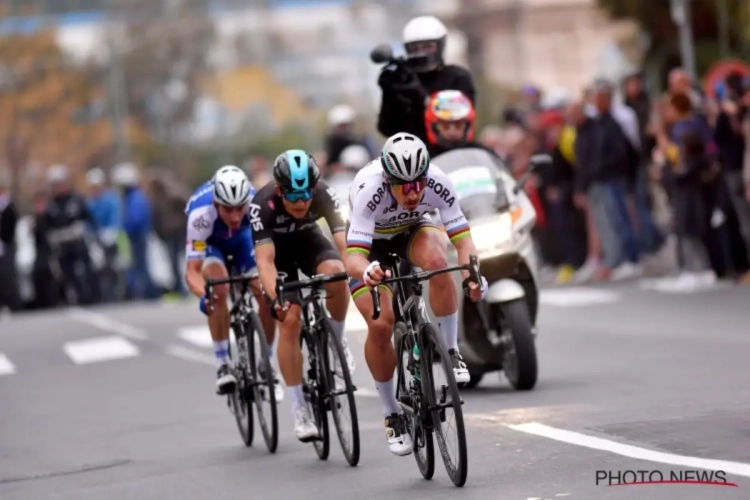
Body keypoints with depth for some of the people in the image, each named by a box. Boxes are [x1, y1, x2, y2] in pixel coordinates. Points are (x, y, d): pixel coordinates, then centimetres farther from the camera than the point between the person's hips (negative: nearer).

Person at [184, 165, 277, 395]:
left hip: (242, 238, 2)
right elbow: (192, 270, -40)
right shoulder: (201, 213, -41)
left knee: (266, 294, -17)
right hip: (210, 242, -2)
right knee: (219, 289, -30)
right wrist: (203, 295, -59)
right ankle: (222, 364, -18)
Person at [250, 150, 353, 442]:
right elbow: (265, 260, -41)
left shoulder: (323, 195, -30)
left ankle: (336, 341, -6)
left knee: (336, 273, -33)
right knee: (289, 320, -17)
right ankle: (299, 410, -9)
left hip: (308, 240, 1)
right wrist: (276, 298, -57)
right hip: (277, 248, -1)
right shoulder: (263, 205, -35)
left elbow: (344, 242, -37)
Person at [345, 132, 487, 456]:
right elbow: (353, 257, -43)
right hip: (372, 243, -1)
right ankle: (392, 415, 0)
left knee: (435, 260, -35)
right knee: (380, 325, -20)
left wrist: (471, 275, -48)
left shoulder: (437, 183, -31)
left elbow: (462, 236, -28)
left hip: (414, 231, 2)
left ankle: (450, 351, -17)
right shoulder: (368, 190, -38)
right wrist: (366, 272, -66)